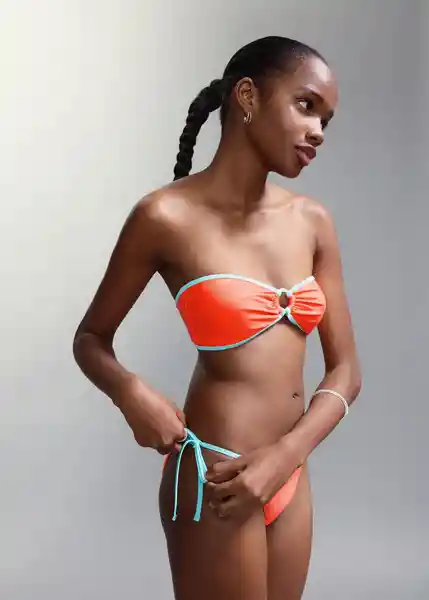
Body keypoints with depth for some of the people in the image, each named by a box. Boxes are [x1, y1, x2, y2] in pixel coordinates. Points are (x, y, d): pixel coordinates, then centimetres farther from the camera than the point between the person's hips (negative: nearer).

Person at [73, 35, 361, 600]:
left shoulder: (313, 222, 2)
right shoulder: (167, 216, -12)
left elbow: (345, 368, 3)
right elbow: (90, 339, 0)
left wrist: (285, 456, -11)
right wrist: (132, 392, -20)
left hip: (290, 478, 6)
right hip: (214, 481, -5)